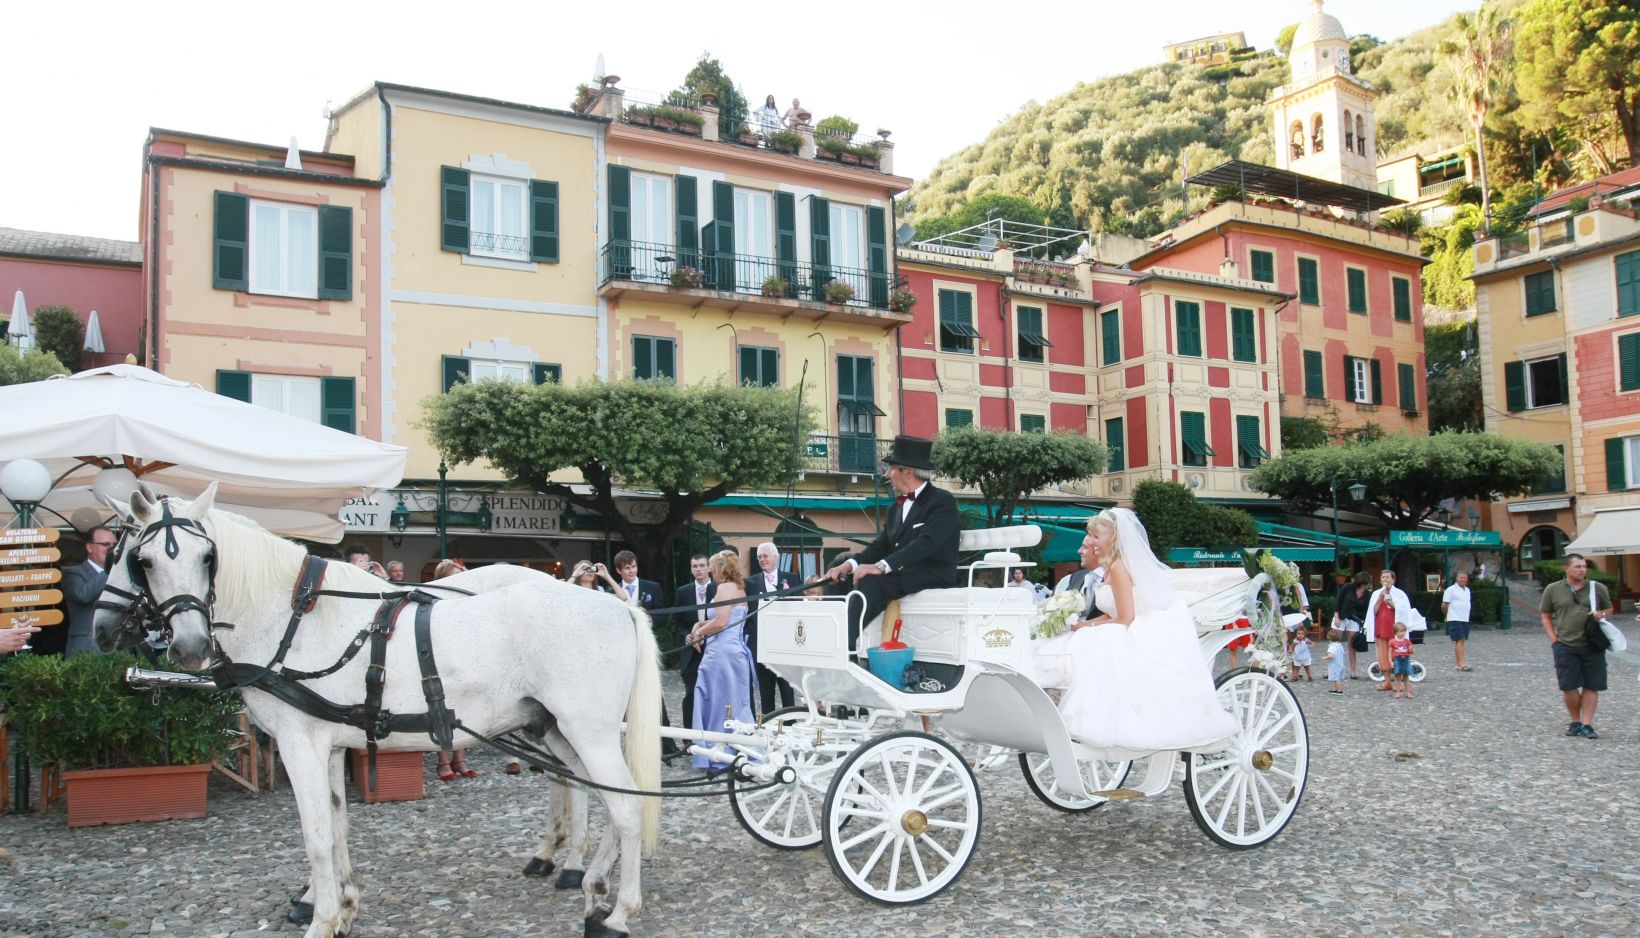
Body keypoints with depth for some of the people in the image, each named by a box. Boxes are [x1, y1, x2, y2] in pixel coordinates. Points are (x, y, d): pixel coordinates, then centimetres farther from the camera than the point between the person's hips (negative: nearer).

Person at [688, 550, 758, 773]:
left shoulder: (725, 587, -10)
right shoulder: (739, 588, 17)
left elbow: (720, 622, -18)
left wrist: (699, 632, -2)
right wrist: (702, 625, 8)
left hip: (722, 653, -9)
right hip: (735, 651, 9)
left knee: (721, 705, -3)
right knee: (735, 706, 11)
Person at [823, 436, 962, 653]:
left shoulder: (943, 501, -5)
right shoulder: (897, 507, 21)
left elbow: (926, 544, -21)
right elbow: (880, 546, 14)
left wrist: (882, 566, -31)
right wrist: (849, 564, -7)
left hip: (933, 577, -8)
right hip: (898, 576, 8)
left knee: (872, 582, -30)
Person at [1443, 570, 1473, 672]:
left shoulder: (1467, 590, 16)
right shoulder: (1451, 590, -7)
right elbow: (1444, 605, -6)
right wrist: (1447, 615, 9)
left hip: (1465, 619, 7)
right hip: (1455, 619, -7)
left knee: (1462, 641, 8)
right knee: (1459, 641, -13)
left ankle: (1459, 663, 13)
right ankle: (1462, 664, -18)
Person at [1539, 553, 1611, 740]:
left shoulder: (1598, 588, 6)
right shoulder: (1553, 590, 3)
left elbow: (1609, 609, 18)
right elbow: (1546, 616, 10)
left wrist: (1602, 614, -5)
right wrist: (1554, 639, 0)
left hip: (1593, 645, 1)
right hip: (1565, 646, -1)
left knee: (1591, 686, 1)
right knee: (1568, 686, 0)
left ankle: (1587, 725, 9)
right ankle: (1575, 722, 18)